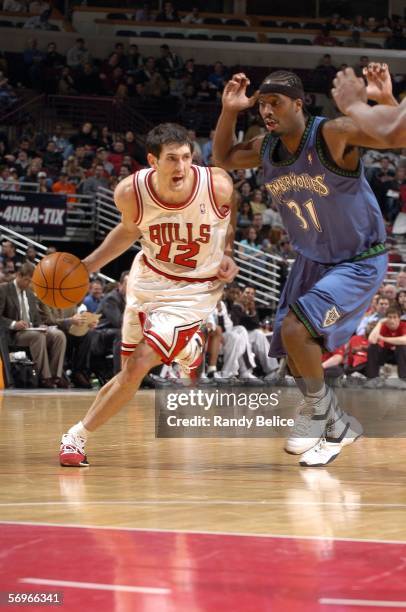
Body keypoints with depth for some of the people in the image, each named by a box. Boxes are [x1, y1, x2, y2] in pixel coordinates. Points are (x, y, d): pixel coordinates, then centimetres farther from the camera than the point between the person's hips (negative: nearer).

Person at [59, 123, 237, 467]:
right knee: (130, 372, 13)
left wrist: (228, 255, -13)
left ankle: (79, 436, 2)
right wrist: (88, 265, -1)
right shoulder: (131, 192, -21)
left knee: (140, 364, -14)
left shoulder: (217, 185, -26)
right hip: (149, 279, 3)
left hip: (195, 288, -3)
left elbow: (234, 217, 0)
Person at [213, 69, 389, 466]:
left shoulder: (333, 135, -26)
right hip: (311, 261, 8)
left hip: (359, 262, -7)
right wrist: (228, 112, -5)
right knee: (295, 357, 8)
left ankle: (317, 410, 1)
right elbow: (222, 159, 13)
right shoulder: (266, 150, -6)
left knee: (296, 330, -23)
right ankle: (338, 427, 29)